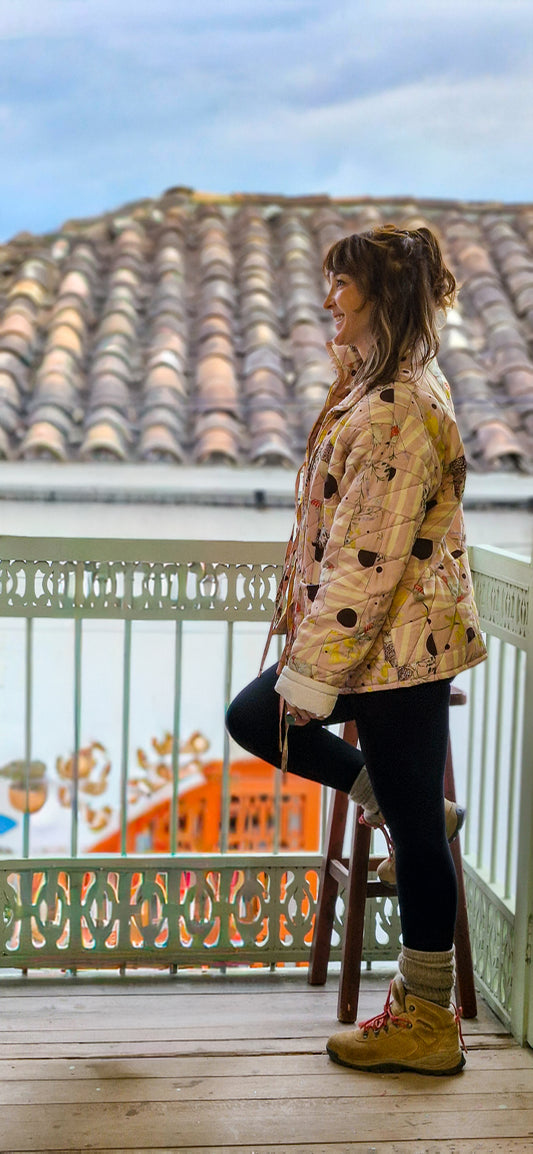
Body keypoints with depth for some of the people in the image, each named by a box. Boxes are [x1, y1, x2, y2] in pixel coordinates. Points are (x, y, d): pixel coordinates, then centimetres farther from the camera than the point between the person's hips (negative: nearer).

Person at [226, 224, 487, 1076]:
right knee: (251, 718, 18)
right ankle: (405, 806, 26)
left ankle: (427, 1021, 16)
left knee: (416, 827, 1)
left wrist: (315, 672, -19)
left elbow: (369, 562, -25)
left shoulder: (397, 410, -23)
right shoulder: (393, 385, 11)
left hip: (398, 647, -10)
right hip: (396, 642, 10)